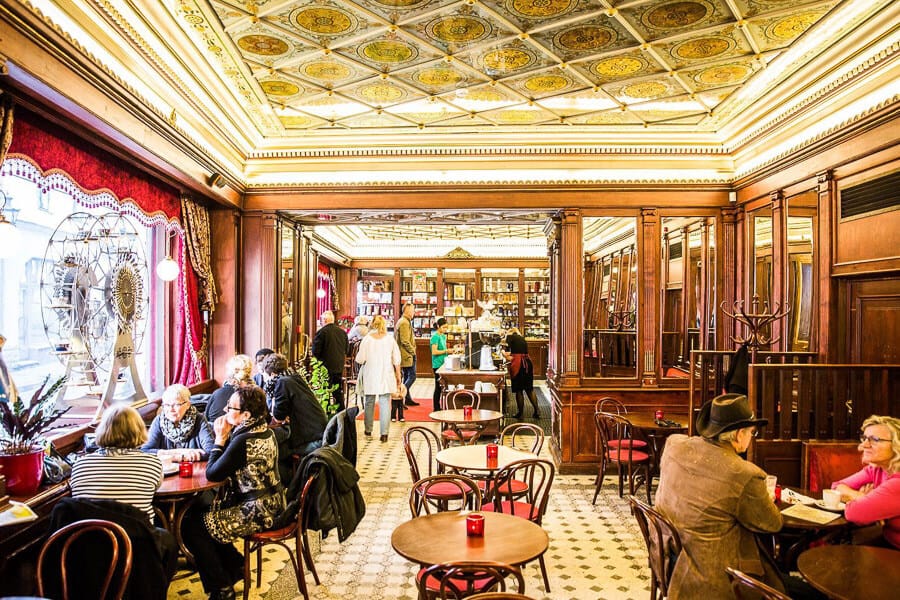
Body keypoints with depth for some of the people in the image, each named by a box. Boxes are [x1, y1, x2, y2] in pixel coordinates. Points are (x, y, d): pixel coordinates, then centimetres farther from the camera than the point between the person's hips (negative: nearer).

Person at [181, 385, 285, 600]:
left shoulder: (244, 440, -26)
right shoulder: (264, 431, 4)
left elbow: (212, 474, -17)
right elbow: (227, 466, 11)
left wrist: (220, 439, -10)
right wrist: (226, 436, -3)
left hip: (256, 513, -10)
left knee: (191, 526, -1)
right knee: (197, 511, 19)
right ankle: (235, 566, 28)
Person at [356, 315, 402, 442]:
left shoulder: (366, 339, -8)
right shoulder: (390, 339, -4)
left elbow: (360, 359, -6)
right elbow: (396, 360, 0)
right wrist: (398, 375, 10)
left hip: (370, 376, 0)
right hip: (386, 376, 0)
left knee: (369, 403, 15)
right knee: (385, 403, 1)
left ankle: (368, 430, 26)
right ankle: (384, 432, -5)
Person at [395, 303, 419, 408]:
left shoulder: (402, 321, 17)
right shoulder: (405, 322, -16)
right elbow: (405, 341, -23)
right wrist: (413, 351, -13)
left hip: (404, 356, 11)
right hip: (407, 355, -11)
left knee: (407, 377, 14)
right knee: (412, 376, -8)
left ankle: (408, 399, 21)